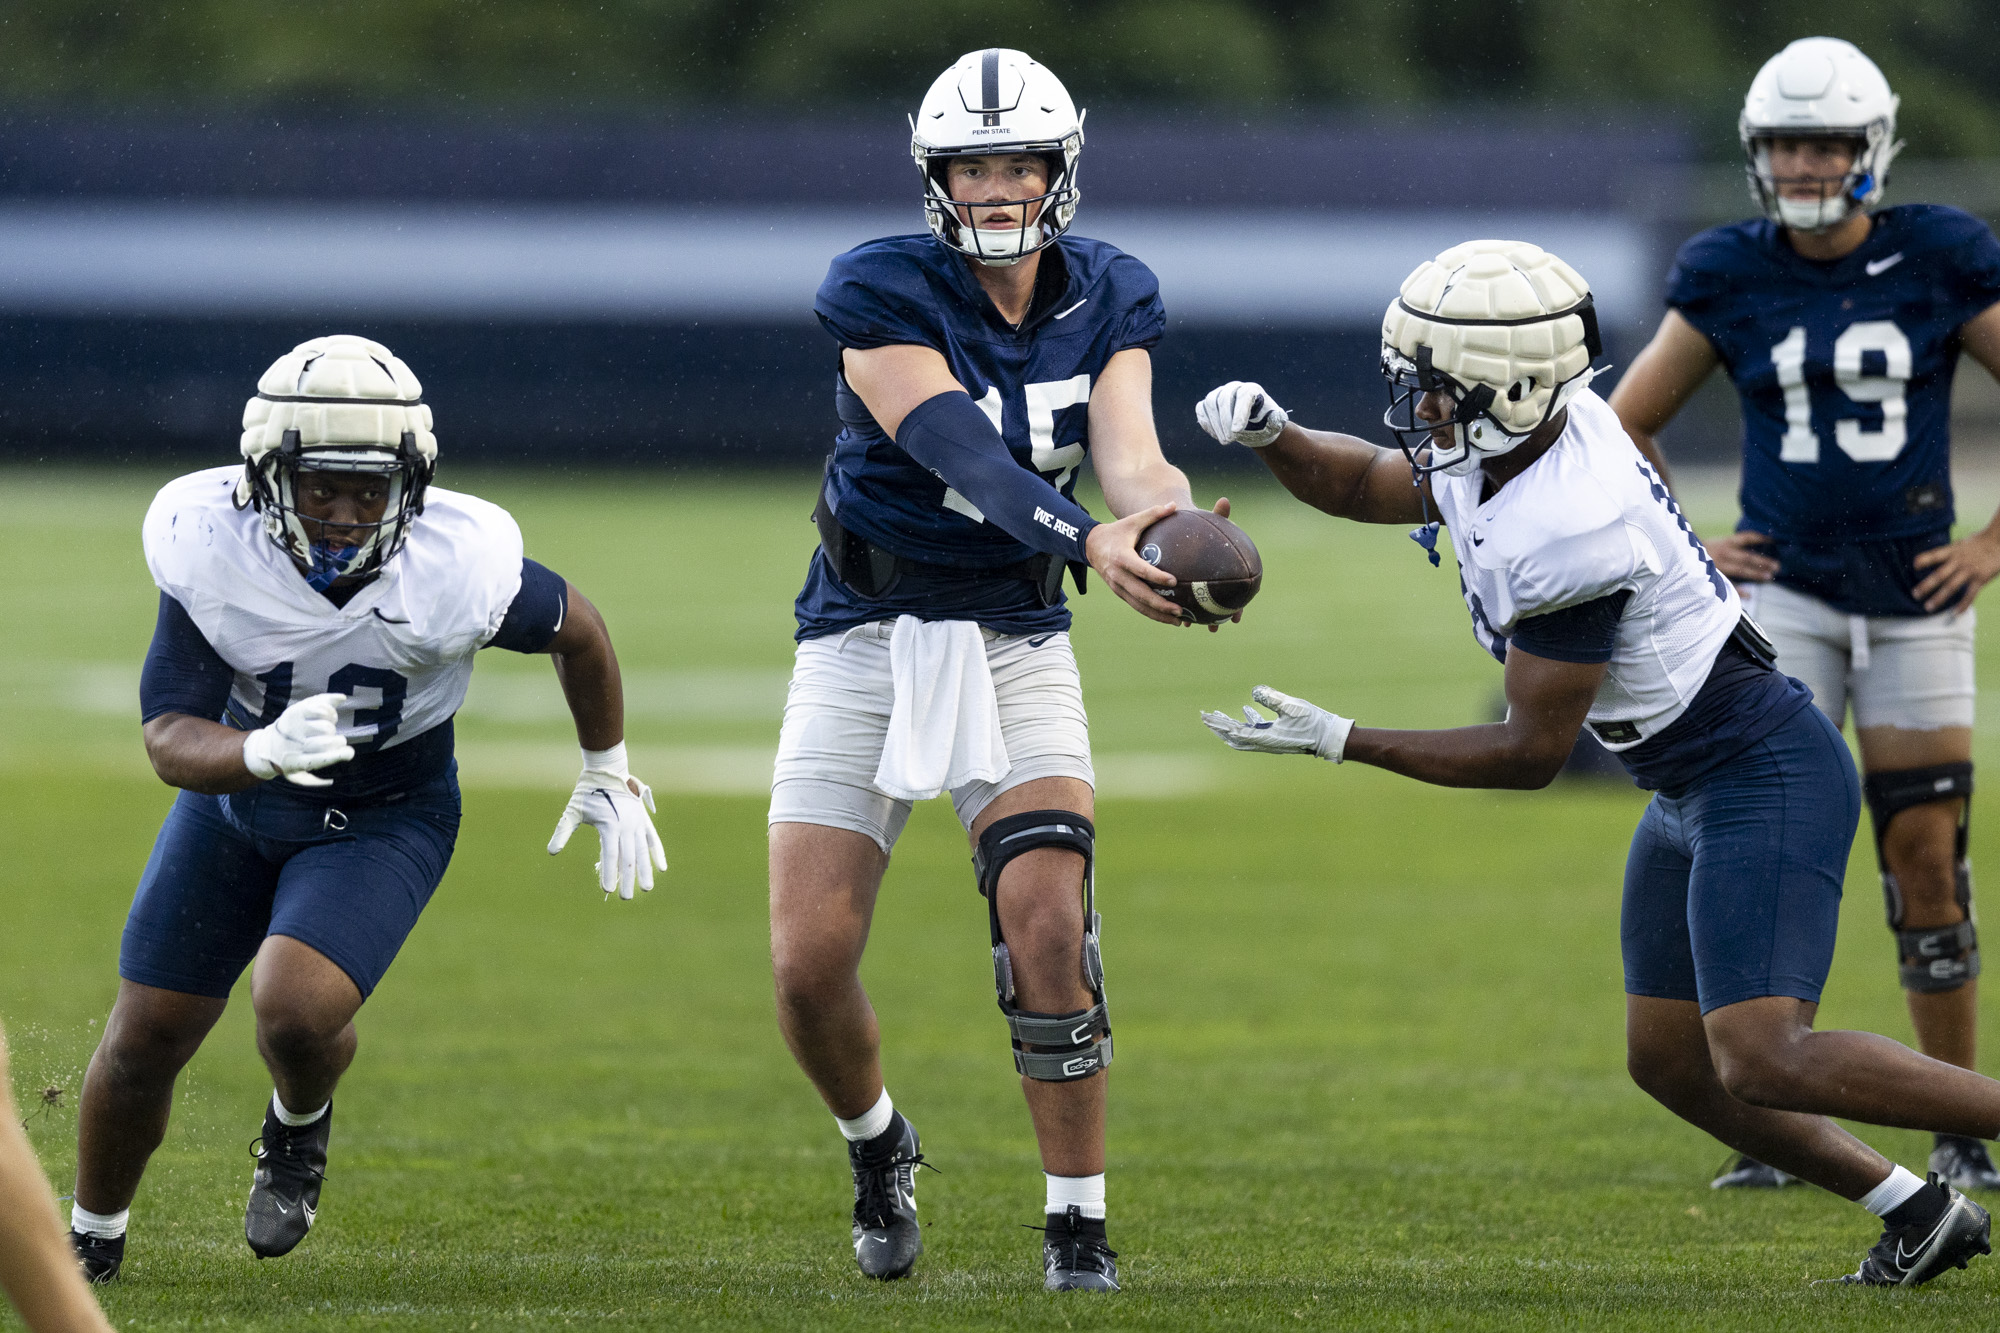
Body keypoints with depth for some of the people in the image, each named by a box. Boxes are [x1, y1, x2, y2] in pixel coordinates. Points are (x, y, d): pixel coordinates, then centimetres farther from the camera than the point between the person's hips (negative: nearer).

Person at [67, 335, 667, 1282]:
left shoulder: (457, 567, -31)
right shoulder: (210, 548, -28)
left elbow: (575, 628, -9)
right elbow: (170, 741, -28)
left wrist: (609, 775, 5)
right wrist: (264, 750, -50)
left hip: (387, 819, -2)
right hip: (236, 790, 2)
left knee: (296, 1011, -26)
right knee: (144, 1042, 8)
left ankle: (298, 1130, 13)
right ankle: (91, 1241, 37)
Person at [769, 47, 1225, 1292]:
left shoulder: (1107, 299, -1)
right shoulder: (883, 294, -15)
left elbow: (1130, 455, -16)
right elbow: (967, 461, -30)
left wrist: (1174, 524, -40)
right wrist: (1090, 544, -46)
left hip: (1016, 641, 2)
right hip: (866, 638, -2)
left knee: (1048, 929, -17)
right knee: (810, 962, -7)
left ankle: (1079, 1223, -4)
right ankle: (877, 1145, 26)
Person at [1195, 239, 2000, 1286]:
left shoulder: (1564, 535, -29)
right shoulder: (1494, 449, -2)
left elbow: (1531, 753, -19)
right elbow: (1363, 485, 19)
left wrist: (1339, 743, -16)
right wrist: (1269, 434, -2)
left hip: (1768, 782, -10)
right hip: (1695, 794, 10)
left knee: (1763, 1065, -20)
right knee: (1670, 1064, 13)